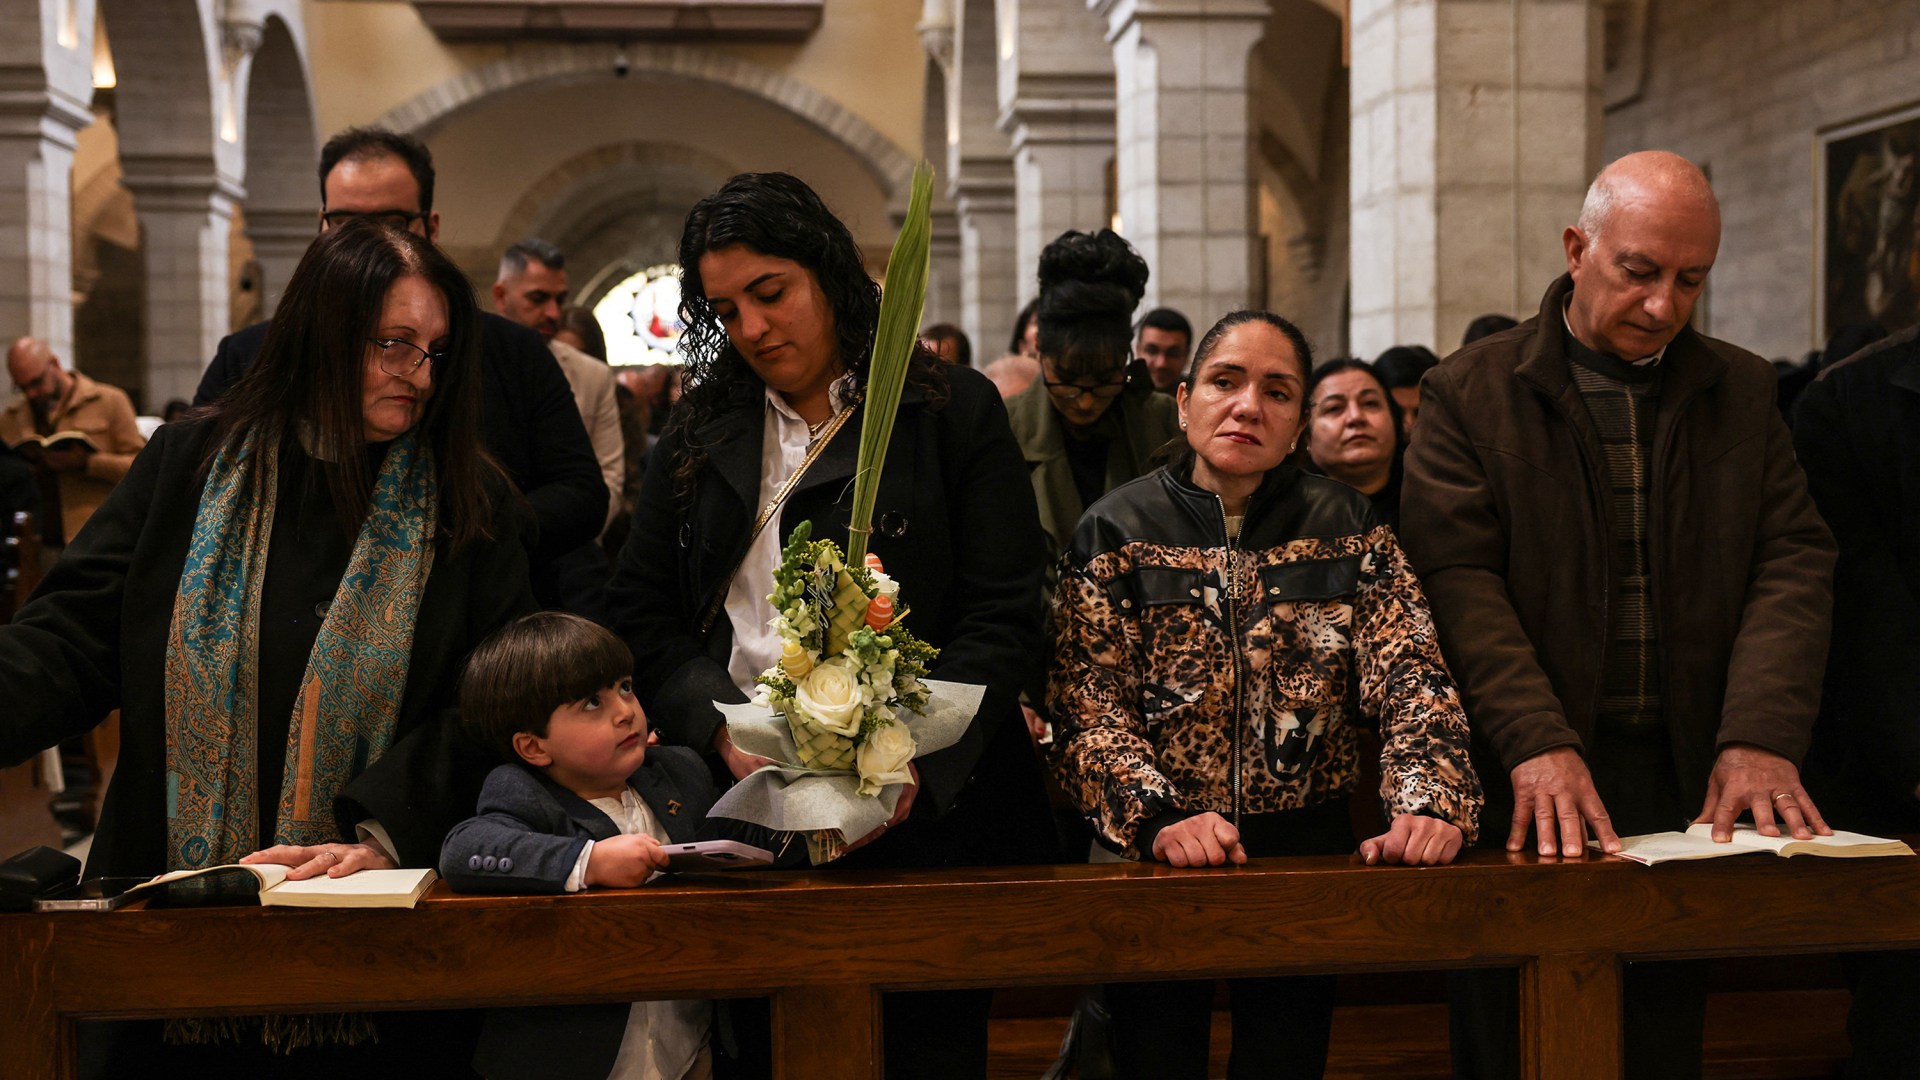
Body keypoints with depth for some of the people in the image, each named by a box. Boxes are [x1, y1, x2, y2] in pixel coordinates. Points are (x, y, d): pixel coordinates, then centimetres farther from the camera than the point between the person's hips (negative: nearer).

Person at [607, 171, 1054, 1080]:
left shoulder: (955, 413, 1)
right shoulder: (699, 436, 13)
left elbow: (1004, 618, -6)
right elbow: (642, 612, 7)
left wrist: (915, 764, -19)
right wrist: (724, 730, -11)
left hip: (926, 811, -2)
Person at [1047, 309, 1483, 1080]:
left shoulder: (1346, 527, 2)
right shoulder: (1116, 531, -3)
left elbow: (1409, 676, -8)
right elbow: (1088, 707, -11)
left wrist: (1429, 801, -26)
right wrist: (1157, 816, -27)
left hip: (1307, 847, 2)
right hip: (1158, 857, -1)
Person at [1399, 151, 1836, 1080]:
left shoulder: (1740, 391, 11)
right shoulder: (1470, 393, 0)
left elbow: (1793, 559, 3)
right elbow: (1457, 576, -10)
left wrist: (1761, 737, -13)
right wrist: (1537, 743, -23)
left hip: (1686, 779, 3)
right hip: (1529, 789, -3)